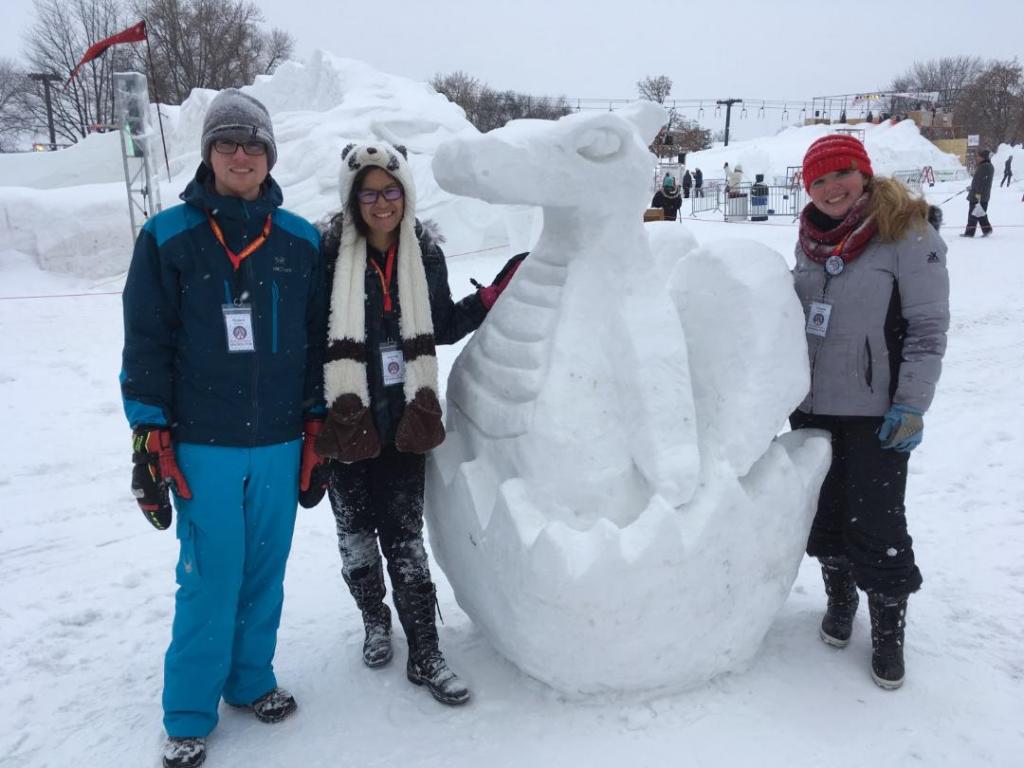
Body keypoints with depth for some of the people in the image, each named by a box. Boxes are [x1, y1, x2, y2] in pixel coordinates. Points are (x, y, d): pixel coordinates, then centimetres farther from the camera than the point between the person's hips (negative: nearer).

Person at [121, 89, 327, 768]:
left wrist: (317, 427, 8)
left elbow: (318, 342, 10)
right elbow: (146, 343, -1)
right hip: (202, 445, -2)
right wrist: (150, 438, -5)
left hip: (280, 444, 3)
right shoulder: (168, 237, -1)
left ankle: (251, 679, 33)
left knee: (264, 573, 12)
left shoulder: (302, 241, 5)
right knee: (210, 579, 3)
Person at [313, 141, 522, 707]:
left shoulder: (424, 252, 2)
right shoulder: (329, 254, -8)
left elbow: (443, 327, 11)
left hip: (406, 420, 1)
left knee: (405, 536, 4)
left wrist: (498, 290, 1)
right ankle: (375, 619, 40)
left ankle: (424, 655, 16)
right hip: (347, 420, -1)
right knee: (356, 532, 14)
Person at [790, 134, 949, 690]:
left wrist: (911, 406, -14)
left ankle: (888, 630, 18)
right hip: (812, 408, 5)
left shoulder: (906, 235, -9)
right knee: (824, 512, 14)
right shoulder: (810, 239, 8)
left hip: (875, 414, -5)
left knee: (876, 524, -2)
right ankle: (839, 600, 36)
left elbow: (928, 327, -10)